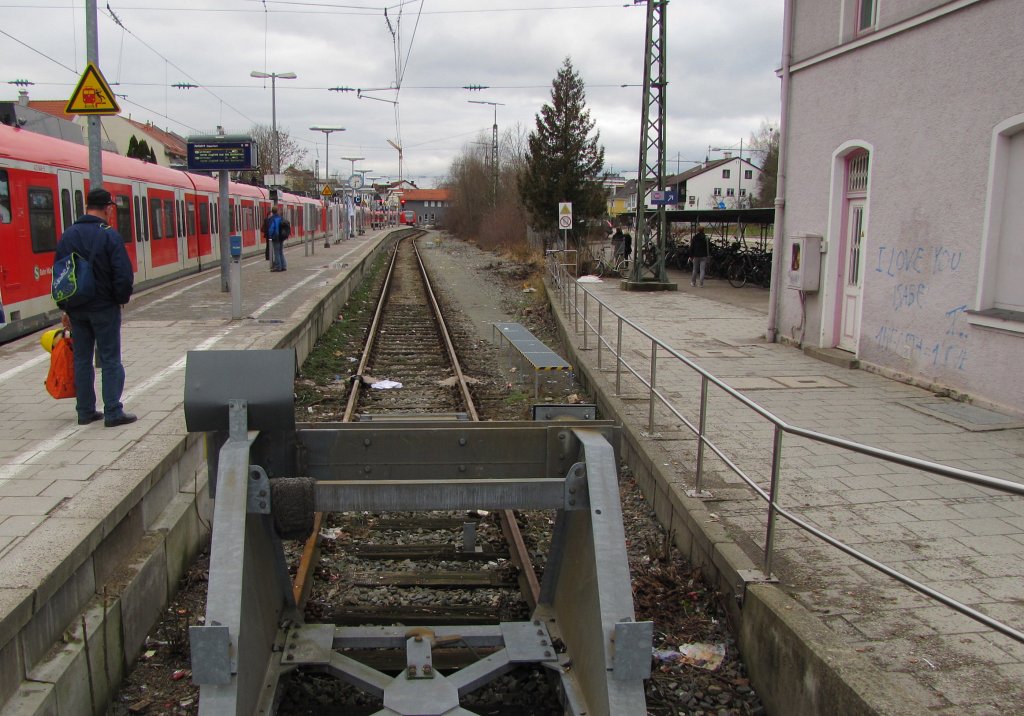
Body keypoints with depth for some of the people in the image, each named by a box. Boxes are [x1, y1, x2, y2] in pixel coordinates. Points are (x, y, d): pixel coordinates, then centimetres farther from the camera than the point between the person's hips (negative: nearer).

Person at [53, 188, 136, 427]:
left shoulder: (67, 236, 5)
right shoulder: (109, 235, -13)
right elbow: (124, 275, -18)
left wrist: (67, 304, 14)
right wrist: (122, 299, -1)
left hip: (76, 309, 5)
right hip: (104, 308, -5)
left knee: (82, 358, 12)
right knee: (110, 360, 1)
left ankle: (85, 411, 17)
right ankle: (113, 412, 0)